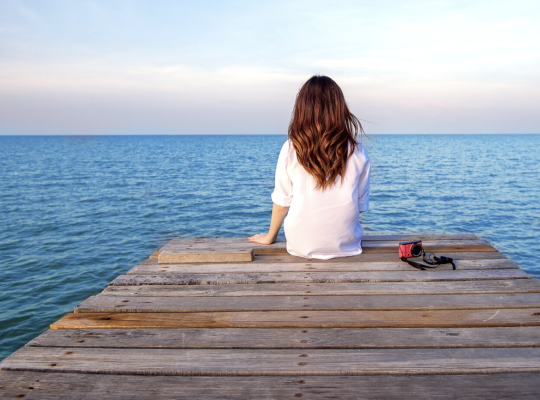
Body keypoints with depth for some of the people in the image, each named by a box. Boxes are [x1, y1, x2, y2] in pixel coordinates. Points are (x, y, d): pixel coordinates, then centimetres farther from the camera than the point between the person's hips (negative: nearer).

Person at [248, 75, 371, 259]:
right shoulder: (357, 153, -8)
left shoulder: (290, 150, -11)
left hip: (301, 247, 0)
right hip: (346, 245, 1)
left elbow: (281, 202, -1)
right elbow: (361, 205, 3)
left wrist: (270, 237, 15)